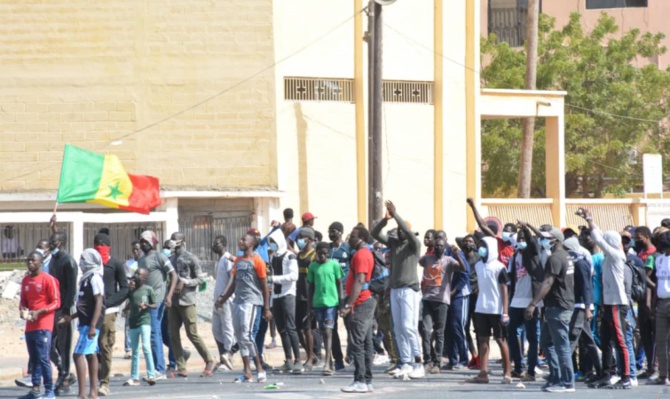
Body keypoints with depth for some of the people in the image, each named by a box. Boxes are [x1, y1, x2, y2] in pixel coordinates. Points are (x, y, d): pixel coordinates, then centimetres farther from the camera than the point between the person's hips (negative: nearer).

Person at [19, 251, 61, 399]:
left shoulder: (48, 279, -8)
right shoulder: (25, 280, 13)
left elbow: (56, 302, -9)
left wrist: (39, 312, -18)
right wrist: (22, 309, -1)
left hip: (43, 326, -7)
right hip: (30, 325, 7)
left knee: (43, 358, -11)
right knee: (33, 359, 8)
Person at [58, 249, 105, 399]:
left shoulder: (95, 278, -14)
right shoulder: (87, 278, 14)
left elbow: (98, 303, -20)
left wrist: (92, 326, -25)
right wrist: (71, 317, 24)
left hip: (90, 324, -10)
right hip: (85, 323, 10)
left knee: (79, 354, -14)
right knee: (91, 355, 11)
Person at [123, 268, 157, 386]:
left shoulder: (148, 289, -2)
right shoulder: (132, 290, 10)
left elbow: (155, 305, 1)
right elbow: (129, 304, 12)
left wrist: (147, 305, -19)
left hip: (144, 321, -5)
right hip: (133, 322, 5)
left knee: (146, 347, -15)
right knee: (135, 351, 9)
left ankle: (151, 375, -13)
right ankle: (134, 378, 13)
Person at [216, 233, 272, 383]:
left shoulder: (257, 261, -4)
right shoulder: (238, 260, 16)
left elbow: (264, 286, -4)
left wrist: (266, 308, -7)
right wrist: (223, 297, 9)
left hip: (251, 301, -7)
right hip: (238, 301, 7)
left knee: (246, 334, -15)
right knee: (239, 336, 4)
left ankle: (260, 369, -6)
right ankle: (247, 373, 7)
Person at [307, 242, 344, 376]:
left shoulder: (334, 265, 0)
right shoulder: (313, 266, 8)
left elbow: (339, 283, 3)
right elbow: (311, 286, 13)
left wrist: (341, 301, -1)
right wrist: (310, 303, 9)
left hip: (331, 301, -4)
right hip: (318, 302, 4)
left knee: (328, 331, -12)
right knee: (323, 332, 11)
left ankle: (327, 364, -18)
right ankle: (330, 362, 22)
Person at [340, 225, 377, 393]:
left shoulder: (361, 255, -14)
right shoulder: (366, 253, 18)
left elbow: (359, 282, -22)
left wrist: (348, 305, -25)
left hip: (360, 304, -10)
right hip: (367, 302, 10)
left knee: (357, 343, -10)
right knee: (366, 343, 8)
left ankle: (360, 381, -13)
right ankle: (367, 381, 9)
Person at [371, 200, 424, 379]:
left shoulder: (414, 244, -2)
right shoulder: (393, 243, 12)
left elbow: (409, 233, -21)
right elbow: (375, 234, 7)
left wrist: (395, 215, -21)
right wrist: (385, 220, -10)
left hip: (409, 289, -6)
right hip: (395, 290, 6)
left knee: (409, 326, -14)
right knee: (398, 329, 4)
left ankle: (418, 364, -14)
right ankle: (406, 364, 6)